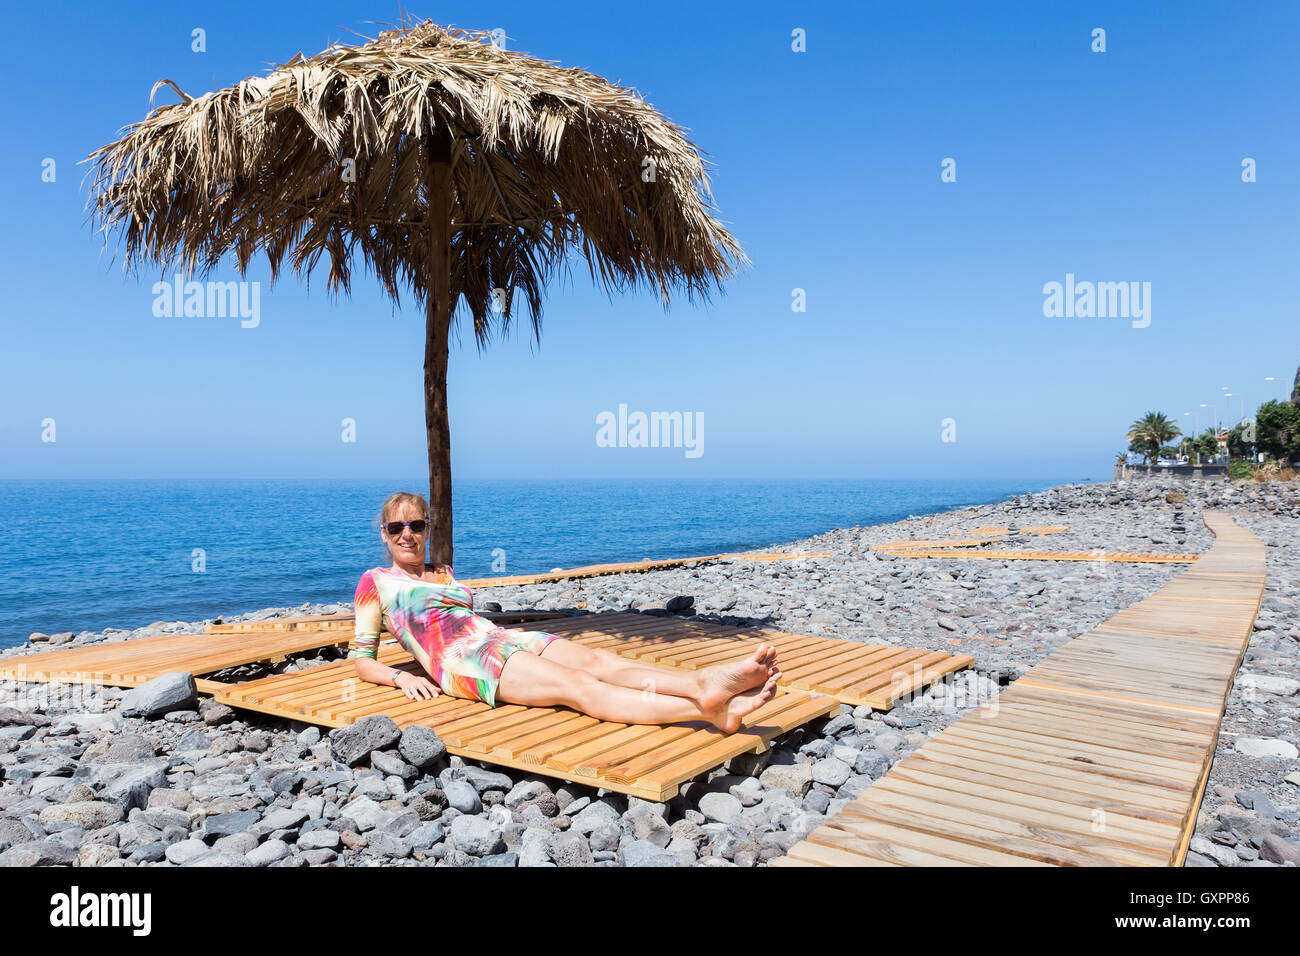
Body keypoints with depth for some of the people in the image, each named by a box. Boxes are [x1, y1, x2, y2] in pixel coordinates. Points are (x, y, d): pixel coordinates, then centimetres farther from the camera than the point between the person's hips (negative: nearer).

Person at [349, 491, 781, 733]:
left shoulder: (444, 574, 32)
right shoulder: (375, 582, 17)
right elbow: (362, 661, 14)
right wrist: (403, 678, -6)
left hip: (502, 638, 7)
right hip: (458, 659, -7)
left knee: (600, 661, -24)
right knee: (578, 686, -31)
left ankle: (706, 683, -48)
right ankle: (707, 708, -52)